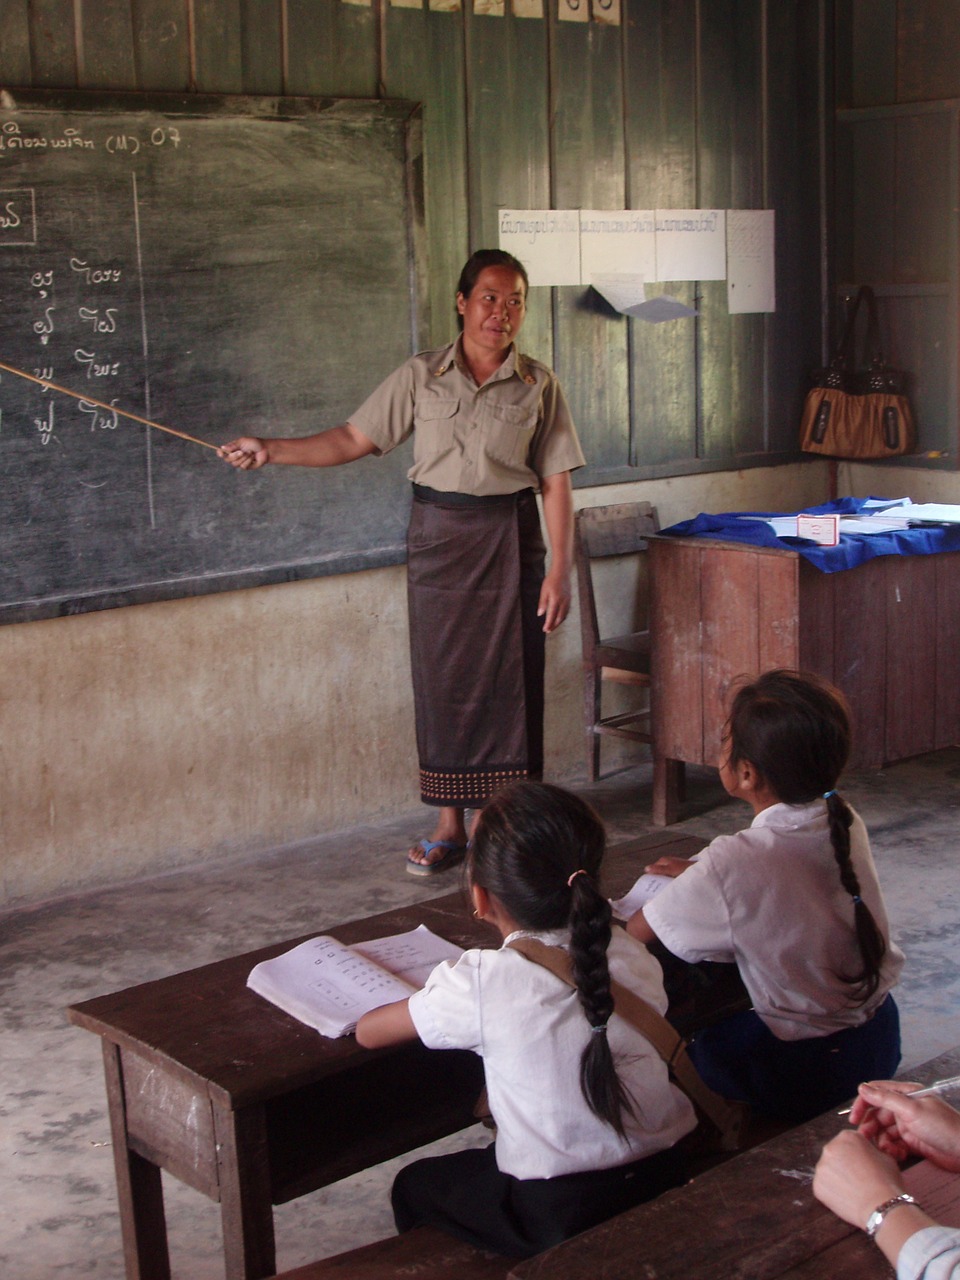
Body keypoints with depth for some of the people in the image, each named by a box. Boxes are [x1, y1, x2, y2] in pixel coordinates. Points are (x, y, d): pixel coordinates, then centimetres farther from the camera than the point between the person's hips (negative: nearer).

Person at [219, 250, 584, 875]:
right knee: (442, 682, 4)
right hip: (438, 540, 1)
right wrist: (269, 449, -8)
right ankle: (449, 825, 15)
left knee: (504, 679, 0)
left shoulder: (539, 385, 1)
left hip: (509, 542, -1)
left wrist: (560, 570, -6)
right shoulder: (421, 377, 3)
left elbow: (557, 483, -1)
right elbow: (353, 440, 2)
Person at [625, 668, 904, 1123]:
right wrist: (698, 874, 16)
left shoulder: (730, 865, -27)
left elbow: (635, 932, -13)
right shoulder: (846, 823, -8)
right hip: (880, 1038, 6)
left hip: (804, 1074, -6)